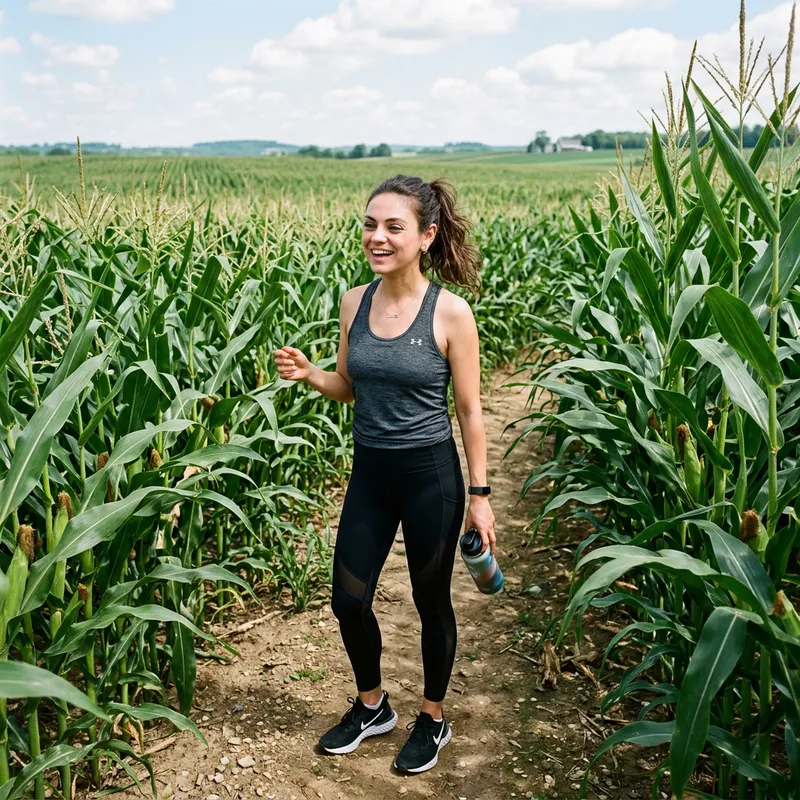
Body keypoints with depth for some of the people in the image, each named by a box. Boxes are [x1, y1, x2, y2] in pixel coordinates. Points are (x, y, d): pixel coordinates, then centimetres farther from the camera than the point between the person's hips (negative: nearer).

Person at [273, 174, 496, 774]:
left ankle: (434, 719, 36)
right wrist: (308, 374, -10)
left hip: (431, 476, -5)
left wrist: (480, 494, -7)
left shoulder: (451, 312, -15)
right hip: (369, 473, 5)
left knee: (431, 602, 13)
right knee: (348, 600, 12)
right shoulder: (354, 302, -1)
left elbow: (470, 410, -9)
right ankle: (372, 706, 38)